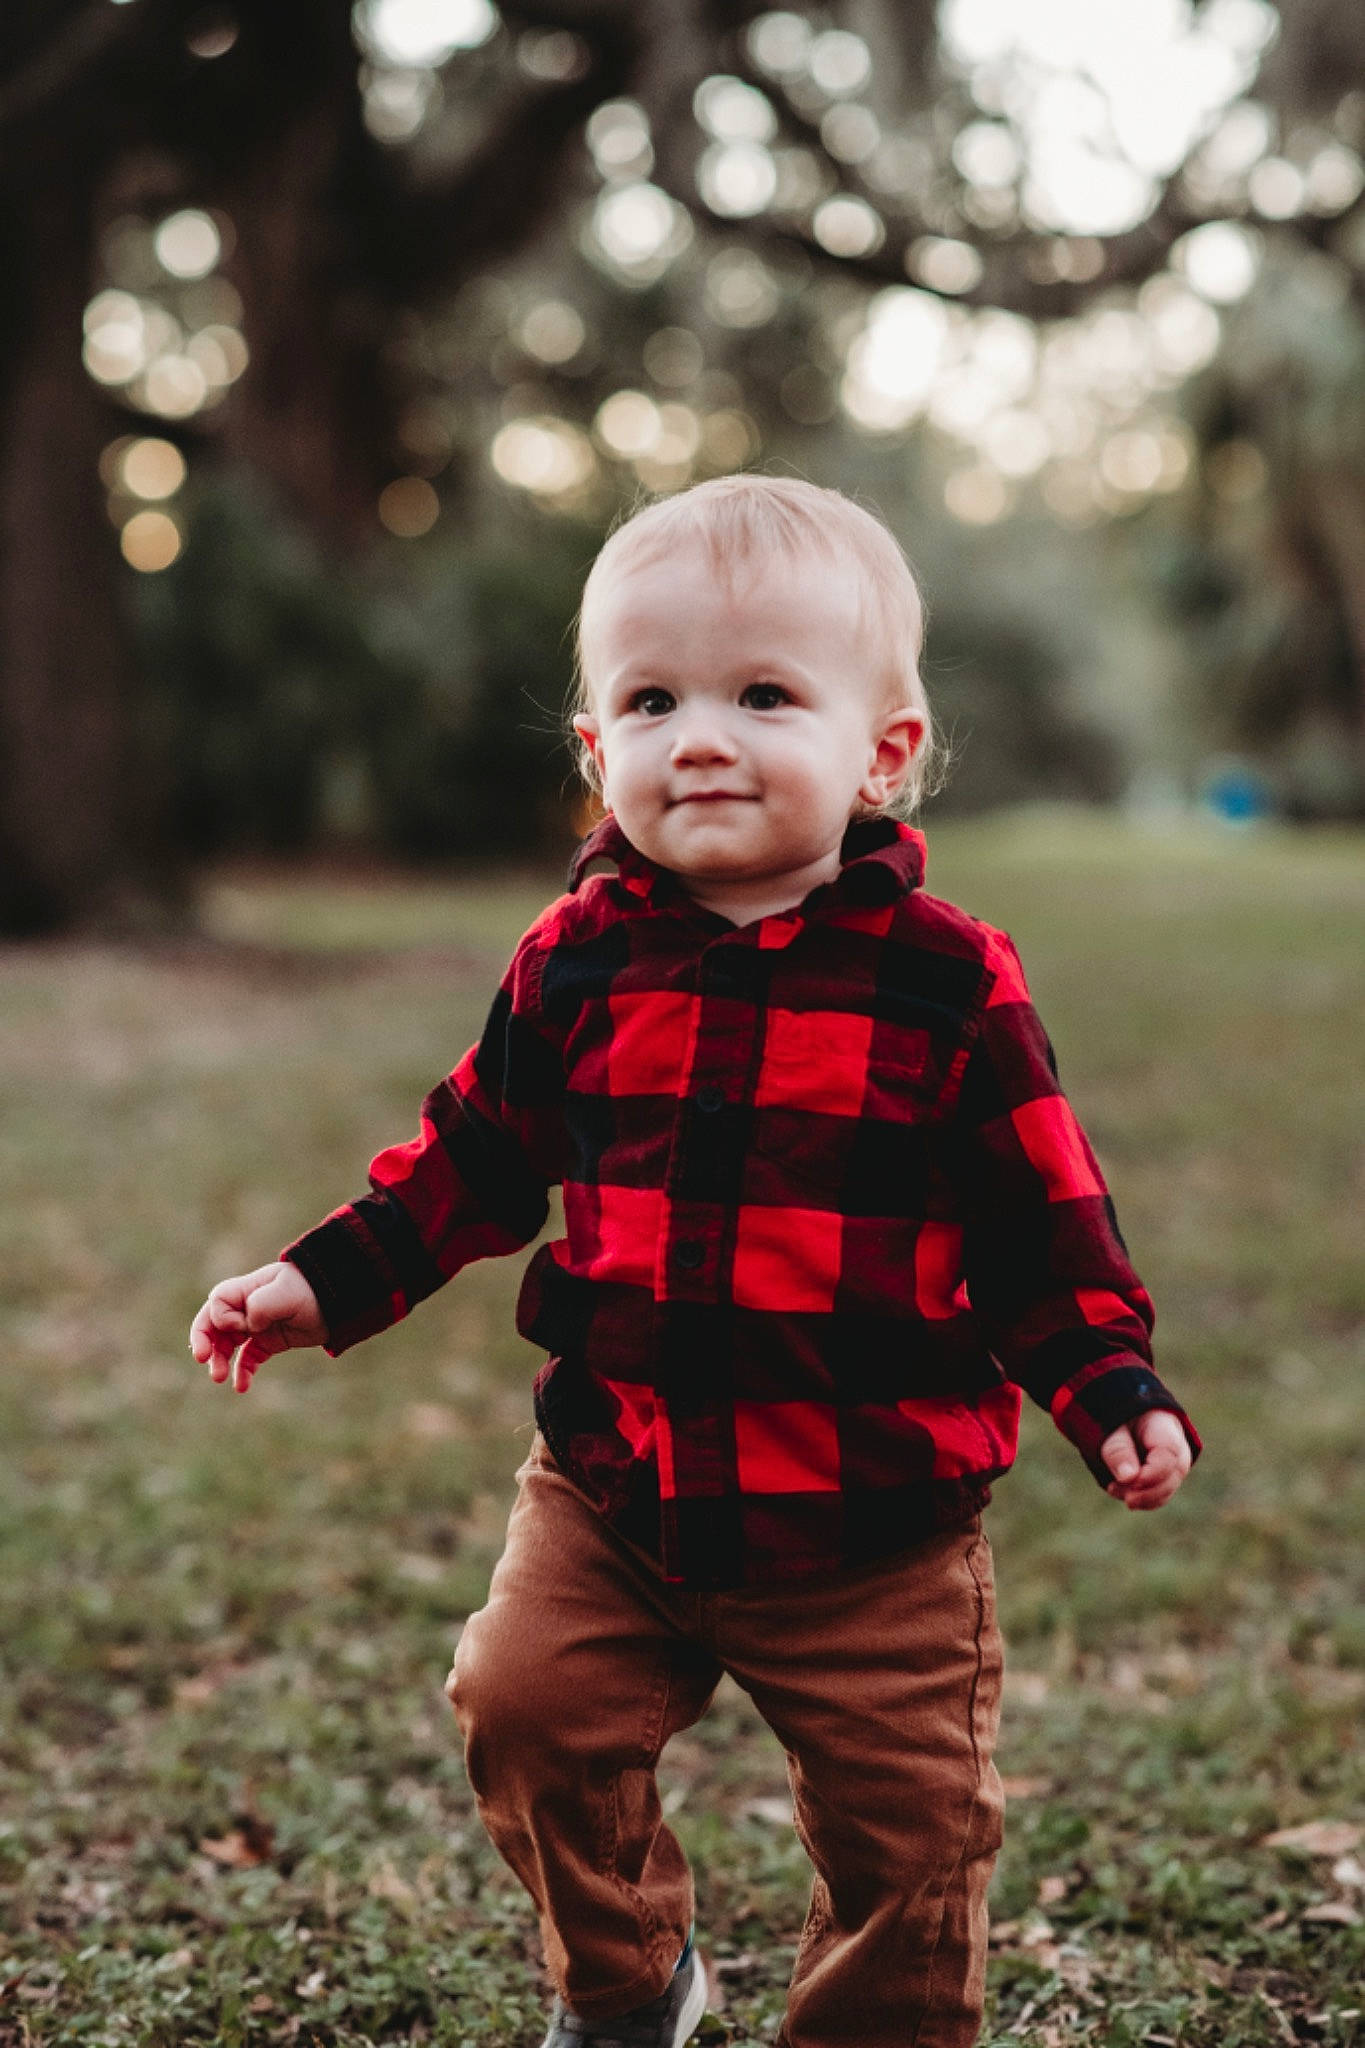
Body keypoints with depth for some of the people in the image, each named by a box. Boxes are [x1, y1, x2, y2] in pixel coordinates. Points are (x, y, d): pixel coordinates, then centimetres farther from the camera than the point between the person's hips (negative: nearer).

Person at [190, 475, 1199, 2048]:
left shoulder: (948, 982, -9)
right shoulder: (575, 963, -2)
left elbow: (1040, 1221, -3)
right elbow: (474, 1156, 9)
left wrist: (1114, 1392, -13)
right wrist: (329, 1280, 3)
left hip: (877, 1529, -2)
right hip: (614, 1488, 2)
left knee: (906, 1818, 5)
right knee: (525, 1709, -3)